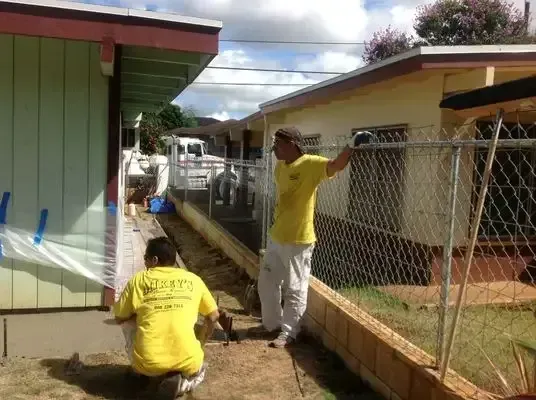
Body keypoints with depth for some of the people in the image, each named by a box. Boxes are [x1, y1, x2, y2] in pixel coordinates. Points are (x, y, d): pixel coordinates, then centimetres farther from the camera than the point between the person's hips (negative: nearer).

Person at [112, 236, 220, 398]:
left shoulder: (139, 279, 4)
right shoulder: (193, 279, 9)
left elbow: (119, 318, 15)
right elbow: (213, 316, 16)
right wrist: (200, 345, 30)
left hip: (149, 363, 0)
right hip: (187, 363, 0)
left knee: (129, 322, 27)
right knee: (198, 368, 37)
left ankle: (139, 370, 24)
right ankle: (187, 377, 5)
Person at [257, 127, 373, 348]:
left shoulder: (310, 164, -16)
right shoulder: (279, 167, 8)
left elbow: (337, 165, -32)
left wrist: (352, 145, -49)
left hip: (298, 241, -8)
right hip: (276, 237, 9)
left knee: (295, 290, 5)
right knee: (266, 283, 19)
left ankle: (288, 333, 20)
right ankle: (272, 324, 37)